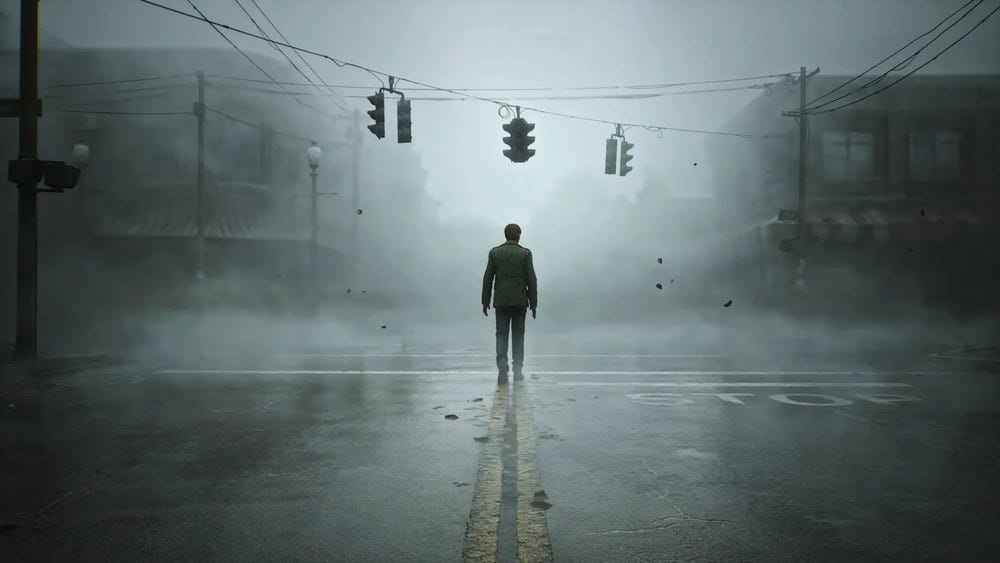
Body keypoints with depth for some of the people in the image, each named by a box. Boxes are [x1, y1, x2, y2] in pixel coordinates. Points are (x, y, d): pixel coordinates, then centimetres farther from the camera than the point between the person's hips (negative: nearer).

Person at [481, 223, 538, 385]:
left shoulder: (494, 252, 2)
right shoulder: (525, 253, -2)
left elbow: (487, 278, 1)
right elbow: (531, 280, -4)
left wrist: (485, 301, 7)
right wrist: (533, 303, 2)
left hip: (501, 301, 1)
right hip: (520, 301, 0)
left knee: (501, 335, 3)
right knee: (518, 336, 10)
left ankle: (502, 365, -18)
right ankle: (518, 371, 13)